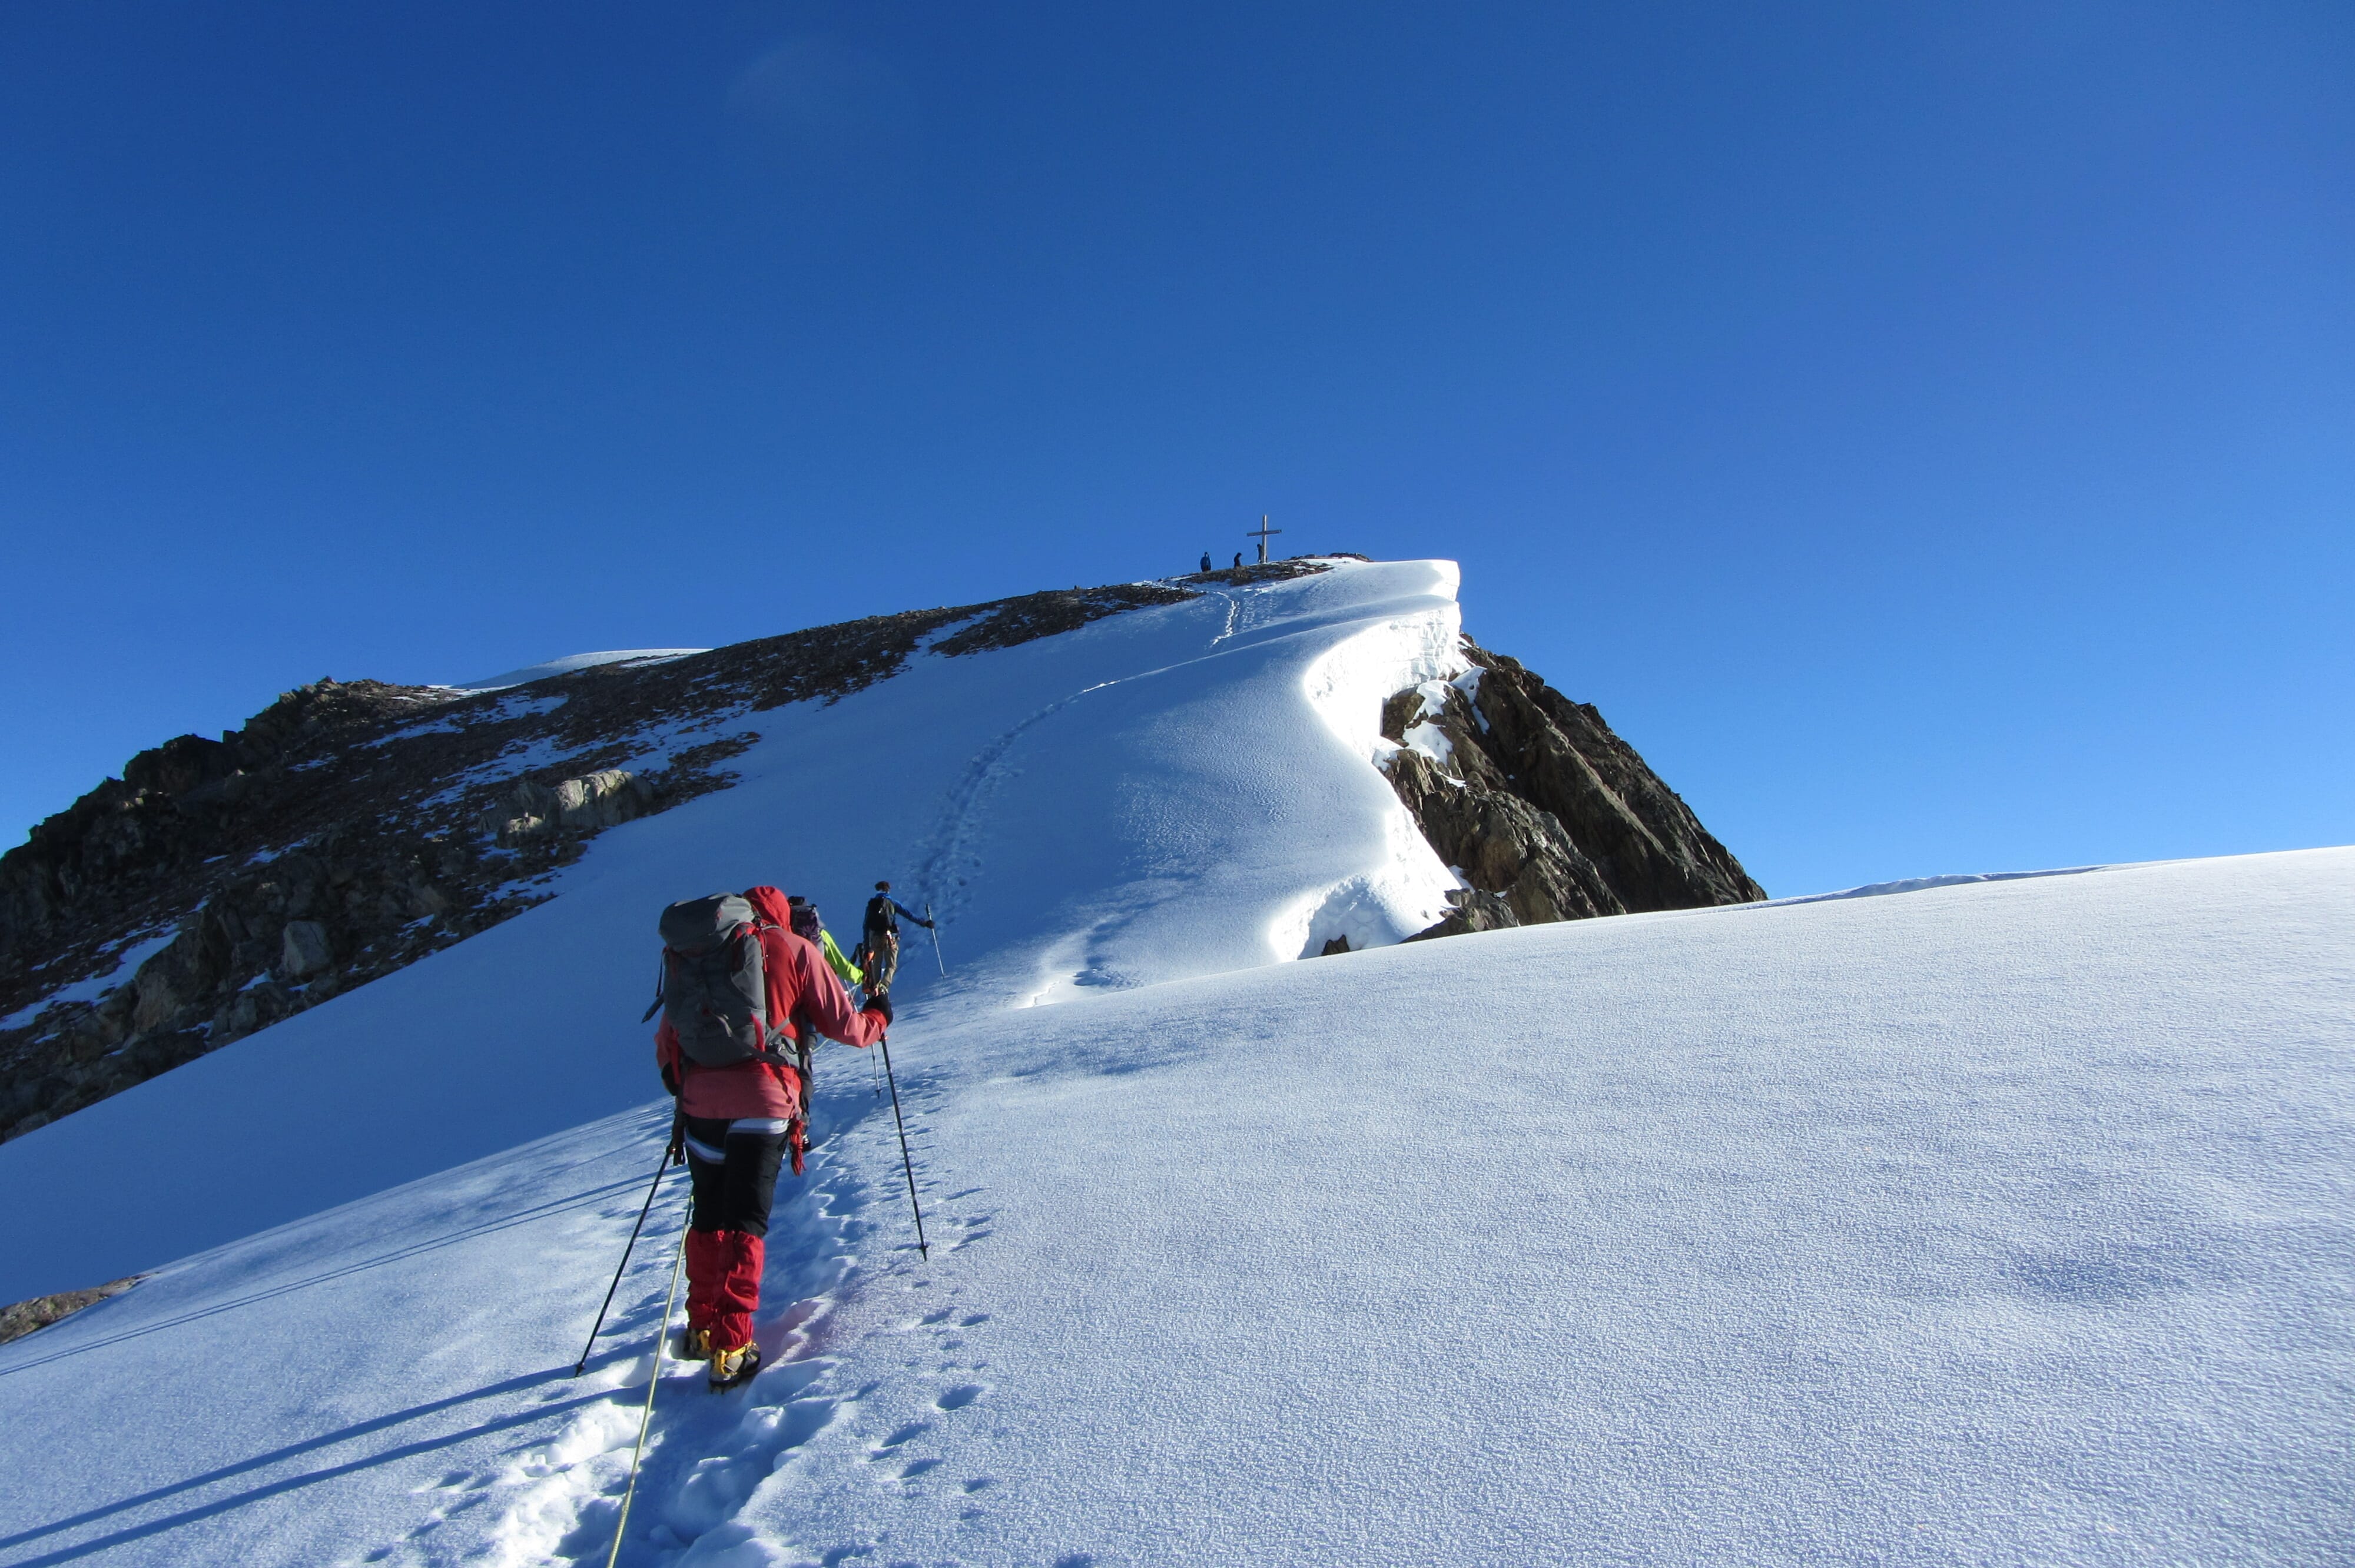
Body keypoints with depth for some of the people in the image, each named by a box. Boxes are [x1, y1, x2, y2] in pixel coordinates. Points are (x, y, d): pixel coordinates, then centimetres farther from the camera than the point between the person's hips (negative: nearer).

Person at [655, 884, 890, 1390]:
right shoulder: (794, 950, 3)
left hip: (701, 1102, 4)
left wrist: (677, 1084, 35)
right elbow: (843, 1026, 3)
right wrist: (878, 1018, 23)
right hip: (764, 1105, -3)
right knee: (745, 1224, 2)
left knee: (707, 1219, 19)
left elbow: (668, 1036, 17)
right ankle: (731, 1347, -3)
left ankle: (702, 1329, 27)